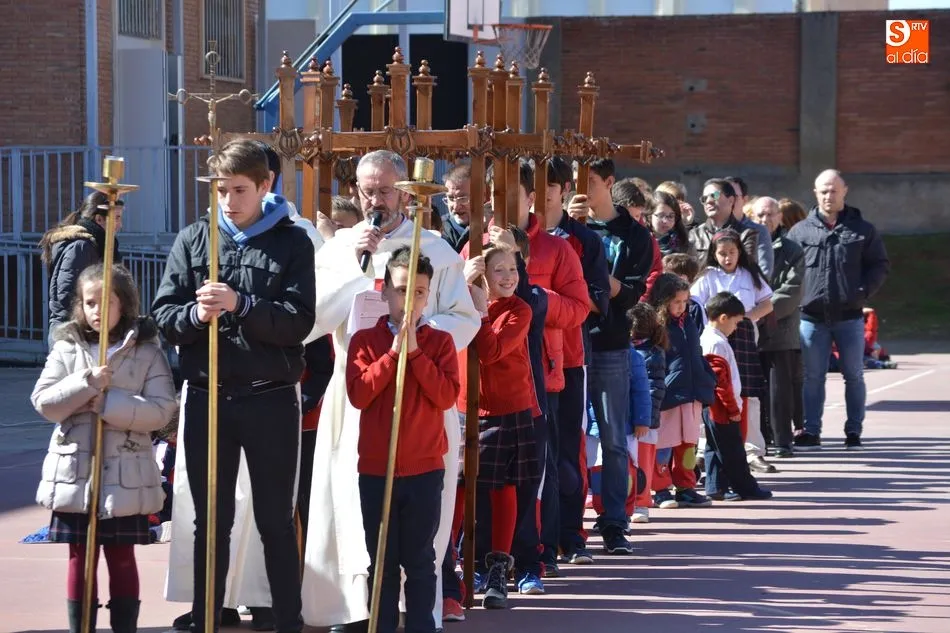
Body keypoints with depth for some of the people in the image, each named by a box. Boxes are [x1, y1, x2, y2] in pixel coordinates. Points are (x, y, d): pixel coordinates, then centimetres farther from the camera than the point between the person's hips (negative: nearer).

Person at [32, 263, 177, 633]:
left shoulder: (147, 352, -2)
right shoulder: (66, 348, 4)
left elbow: (162, 410, -10)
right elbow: (43, 403, -3)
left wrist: (108, 403, -17)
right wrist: (87, 383, -17)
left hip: (125, 474, -2)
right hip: (73, 471, 2)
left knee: (122, 558, 7)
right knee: (80, 559, 8)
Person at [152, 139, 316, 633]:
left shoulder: (292, 242, -1)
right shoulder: (192, 240, 5)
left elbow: (298, 322, -10)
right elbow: (163, 316, 0)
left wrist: (240, 305, -22)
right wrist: (195, 314, -20)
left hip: (270, 398, -2)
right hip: (206, 396, 2)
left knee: (276, 520, 7)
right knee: (212, 522, 11)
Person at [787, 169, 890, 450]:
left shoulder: (863, 230, 5)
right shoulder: (800, 231, 6)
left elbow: (880, 266, 6)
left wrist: (863, 292, -8)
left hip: (849, 316, 0)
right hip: (812, 317, 0)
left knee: (854, 375, 5)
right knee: (813, 377, 5)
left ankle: (854, 431, 12)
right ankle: (811, 432, 9)